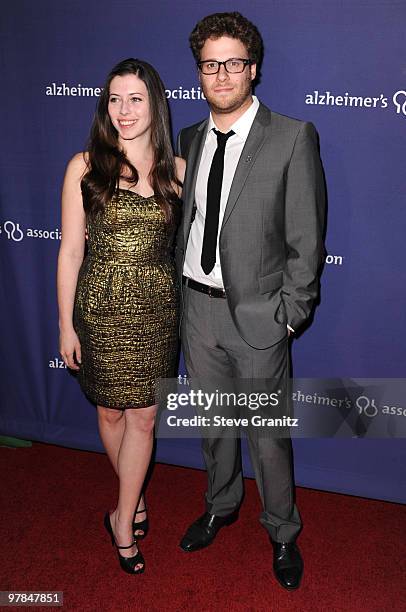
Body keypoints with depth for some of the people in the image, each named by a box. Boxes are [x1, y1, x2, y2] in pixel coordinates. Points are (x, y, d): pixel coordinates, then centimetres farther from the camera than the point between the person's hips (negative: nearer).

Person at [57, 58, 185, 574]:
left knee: (142, 415, 6)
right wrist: (66, 324, -3)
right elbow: (70, 250, -3)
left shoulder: (176, 170, 1)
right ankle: (135, 499, 40)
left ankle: (122, 520, 26)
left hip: (157, 307, 1)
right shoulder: (85, 166, -4)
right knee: (110, 411, 14)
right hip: (102, 307, 0)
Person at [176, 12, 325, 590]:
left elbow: (306, 241, -10)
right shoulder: (189, 139, 8)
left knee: (268, 434, 8)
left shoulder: (293, 137, -10)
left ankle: (282, 533, 33)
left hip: (257, 315, -5)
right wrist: (181, 291, 7)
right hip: (198, 307, 5)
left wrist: (289, 316, -12)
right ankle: (221, 505, 45)